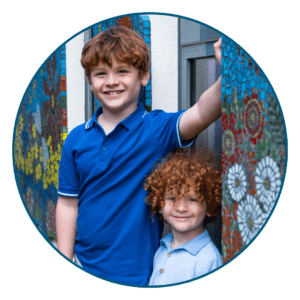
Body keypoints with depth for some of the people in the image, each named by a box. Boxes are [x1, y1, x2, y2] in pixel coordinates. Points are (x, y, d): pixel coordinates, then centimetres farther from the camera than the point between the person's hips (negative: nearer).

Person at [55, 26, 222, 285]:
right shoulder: (76, 139, -2)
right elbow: (68, 204, 2)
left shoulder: (158, 128, -12)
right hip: (84, 265, 3)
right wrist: (65, 264, 1)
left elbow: (202, 114, -32)